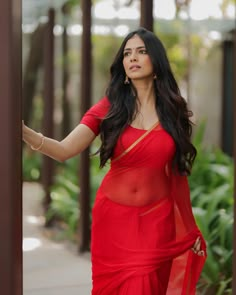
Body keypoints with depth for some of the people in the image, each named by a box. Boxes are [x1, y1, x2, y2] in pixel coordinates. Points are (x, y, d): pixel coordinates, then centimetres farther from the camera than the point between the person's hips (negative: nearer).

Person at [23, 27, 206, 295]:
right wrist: (25, 132, -36)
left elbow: (178, 172, 8)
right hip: (114, 218, 0)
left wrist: (189, 228, 10)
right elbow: (64, 150, -17)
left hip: (157, 220, 0)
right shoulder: (109, 107, -4)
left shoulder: (173, 109, 1)